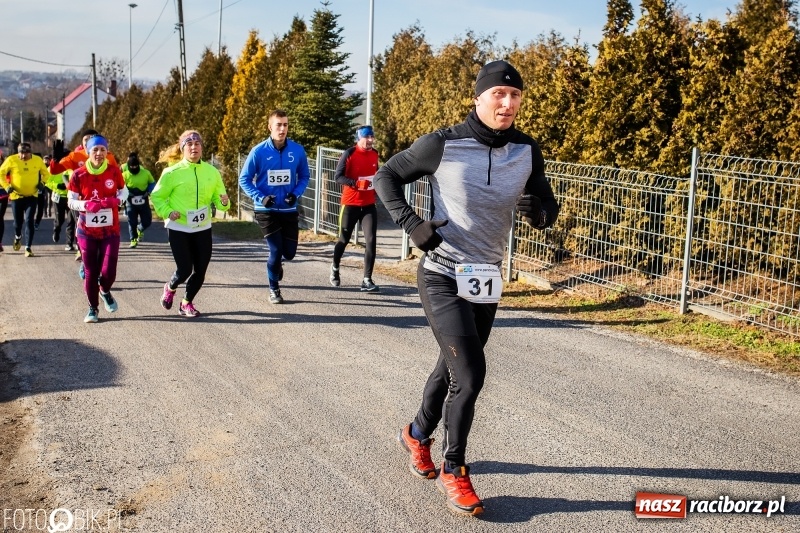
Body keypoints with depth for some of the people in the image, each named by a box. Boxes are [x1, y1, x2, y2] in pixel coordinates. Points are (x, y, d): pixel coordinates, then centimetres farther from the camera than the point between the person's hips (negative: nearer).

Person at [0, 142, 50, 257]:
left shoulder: (38, 160, -6)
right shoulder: (11, 160, -11)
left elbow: (46, 174, 10)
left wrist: (42, 183, -6)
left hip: (32, 196, 0)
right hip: (16, 196, 0)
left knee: (29, 221, -9)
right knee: (18, 221, 10)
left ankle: (28, 248, -3)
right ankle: (17, 237, 44)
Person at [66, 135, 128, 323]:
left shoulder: (114, 172, -4)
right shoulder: (78, 175, -6)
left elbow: (124, 191, 9)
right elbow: (71, 201, 0)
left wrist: (116, 201, -12)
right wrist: (85, 205, -20)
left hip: (110, 230, 0)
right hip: (87, 231, 0)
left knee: (108, 271, -8)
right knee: (90, 272, 5)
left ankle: (105, 291, 28)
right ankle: (93, 308, 24)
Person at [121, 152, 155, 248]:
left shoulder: (146, 173, -7)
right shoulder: (125, 174, -10)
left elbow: (152, 183, 8)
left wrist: (148, 191, -9)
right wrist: (127, 194, -16)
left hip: (143, 201, 1)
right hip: (131, 202, -1)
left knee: (147, 222, 4)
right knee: (132, 222, 1)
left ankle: (140, 229, 37)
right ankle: (133, 240, 15)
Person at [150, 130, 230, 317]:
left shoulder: (212, 172, 0)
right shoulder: (172, 172, -9)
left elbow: (218, 199, 6)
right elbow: (156, 197, 0)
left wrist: (224, 203, -16)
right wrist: (167, 212, -14)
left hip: (203, 229, 4)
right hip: (178, 229, -3)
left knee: (200, 271, 4)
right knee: (184, 269, -6)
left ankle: (187, 303, 27)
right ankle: (170, 288, 30)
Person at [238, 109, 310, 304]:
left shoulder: (297, 150, -5)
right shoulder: (259, 151, -10)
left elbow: (304, 177, 8)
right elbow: (244, 179, -3)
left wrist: (296, 193, -11)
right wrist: (260, 197, -17)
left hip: (289, 210, 2)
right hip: (266, 210, -2)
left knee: (289, 252, 4)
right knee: (276, 250, -4)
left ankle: (276, 263, 41)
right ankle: (274, 289, 18)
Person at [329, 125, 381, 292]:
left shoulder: (375, 154, 6)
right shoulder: (349, 154, -11)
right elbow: (338, 177, -17)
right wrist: (355, 183, -30)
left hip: (369, 204, 4)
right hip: (350, 203, -4)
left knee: (371, 240, -9)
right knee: (344, 239, 10)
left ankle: (367, 280, -7)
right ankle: (335, 267, 38)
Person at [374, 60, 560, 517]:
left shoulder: (526, 151, -2)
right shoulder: (443, 145, -14)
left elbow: (548, 211, 5)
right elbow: (386, 176, -2)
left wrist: (538, 210, -20)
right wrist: (412, 223, -15)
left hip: (486, 281, 5)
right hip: (442, 276, -5)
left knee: (454, 367, 19)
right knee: (470, 374, -13)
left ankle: (418, 434, 44)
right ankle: (454, 470, 8)